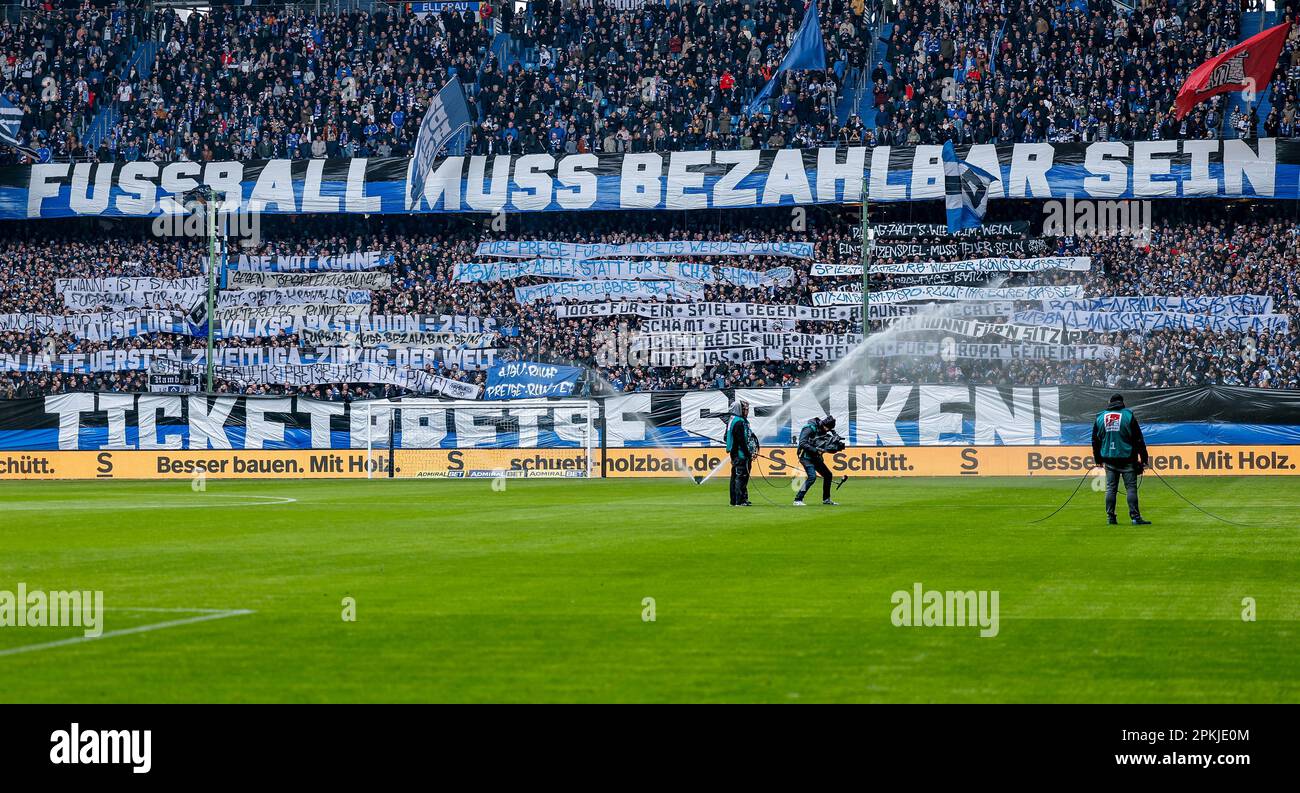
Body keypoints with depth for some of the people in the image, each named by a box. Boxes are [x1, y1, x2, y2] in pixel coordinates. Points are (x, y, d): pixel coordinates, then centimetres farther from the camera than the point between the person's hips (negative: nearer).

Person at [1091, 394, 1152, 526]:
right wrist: (1144, 459, -1)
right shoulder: (1128, 416, -3)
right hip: (1127, 459, -3)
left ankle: (1110, 517, 7)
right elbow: (1138, 439, -4)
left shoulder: (1100, 418, 7)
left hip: (1109, 460, 3)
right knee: (1131, 487, -3)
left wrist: (1098, 460, 22)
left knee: (1111, 488, 8)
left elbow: (1095, 441, 13)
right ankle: (1135, 517, -8)